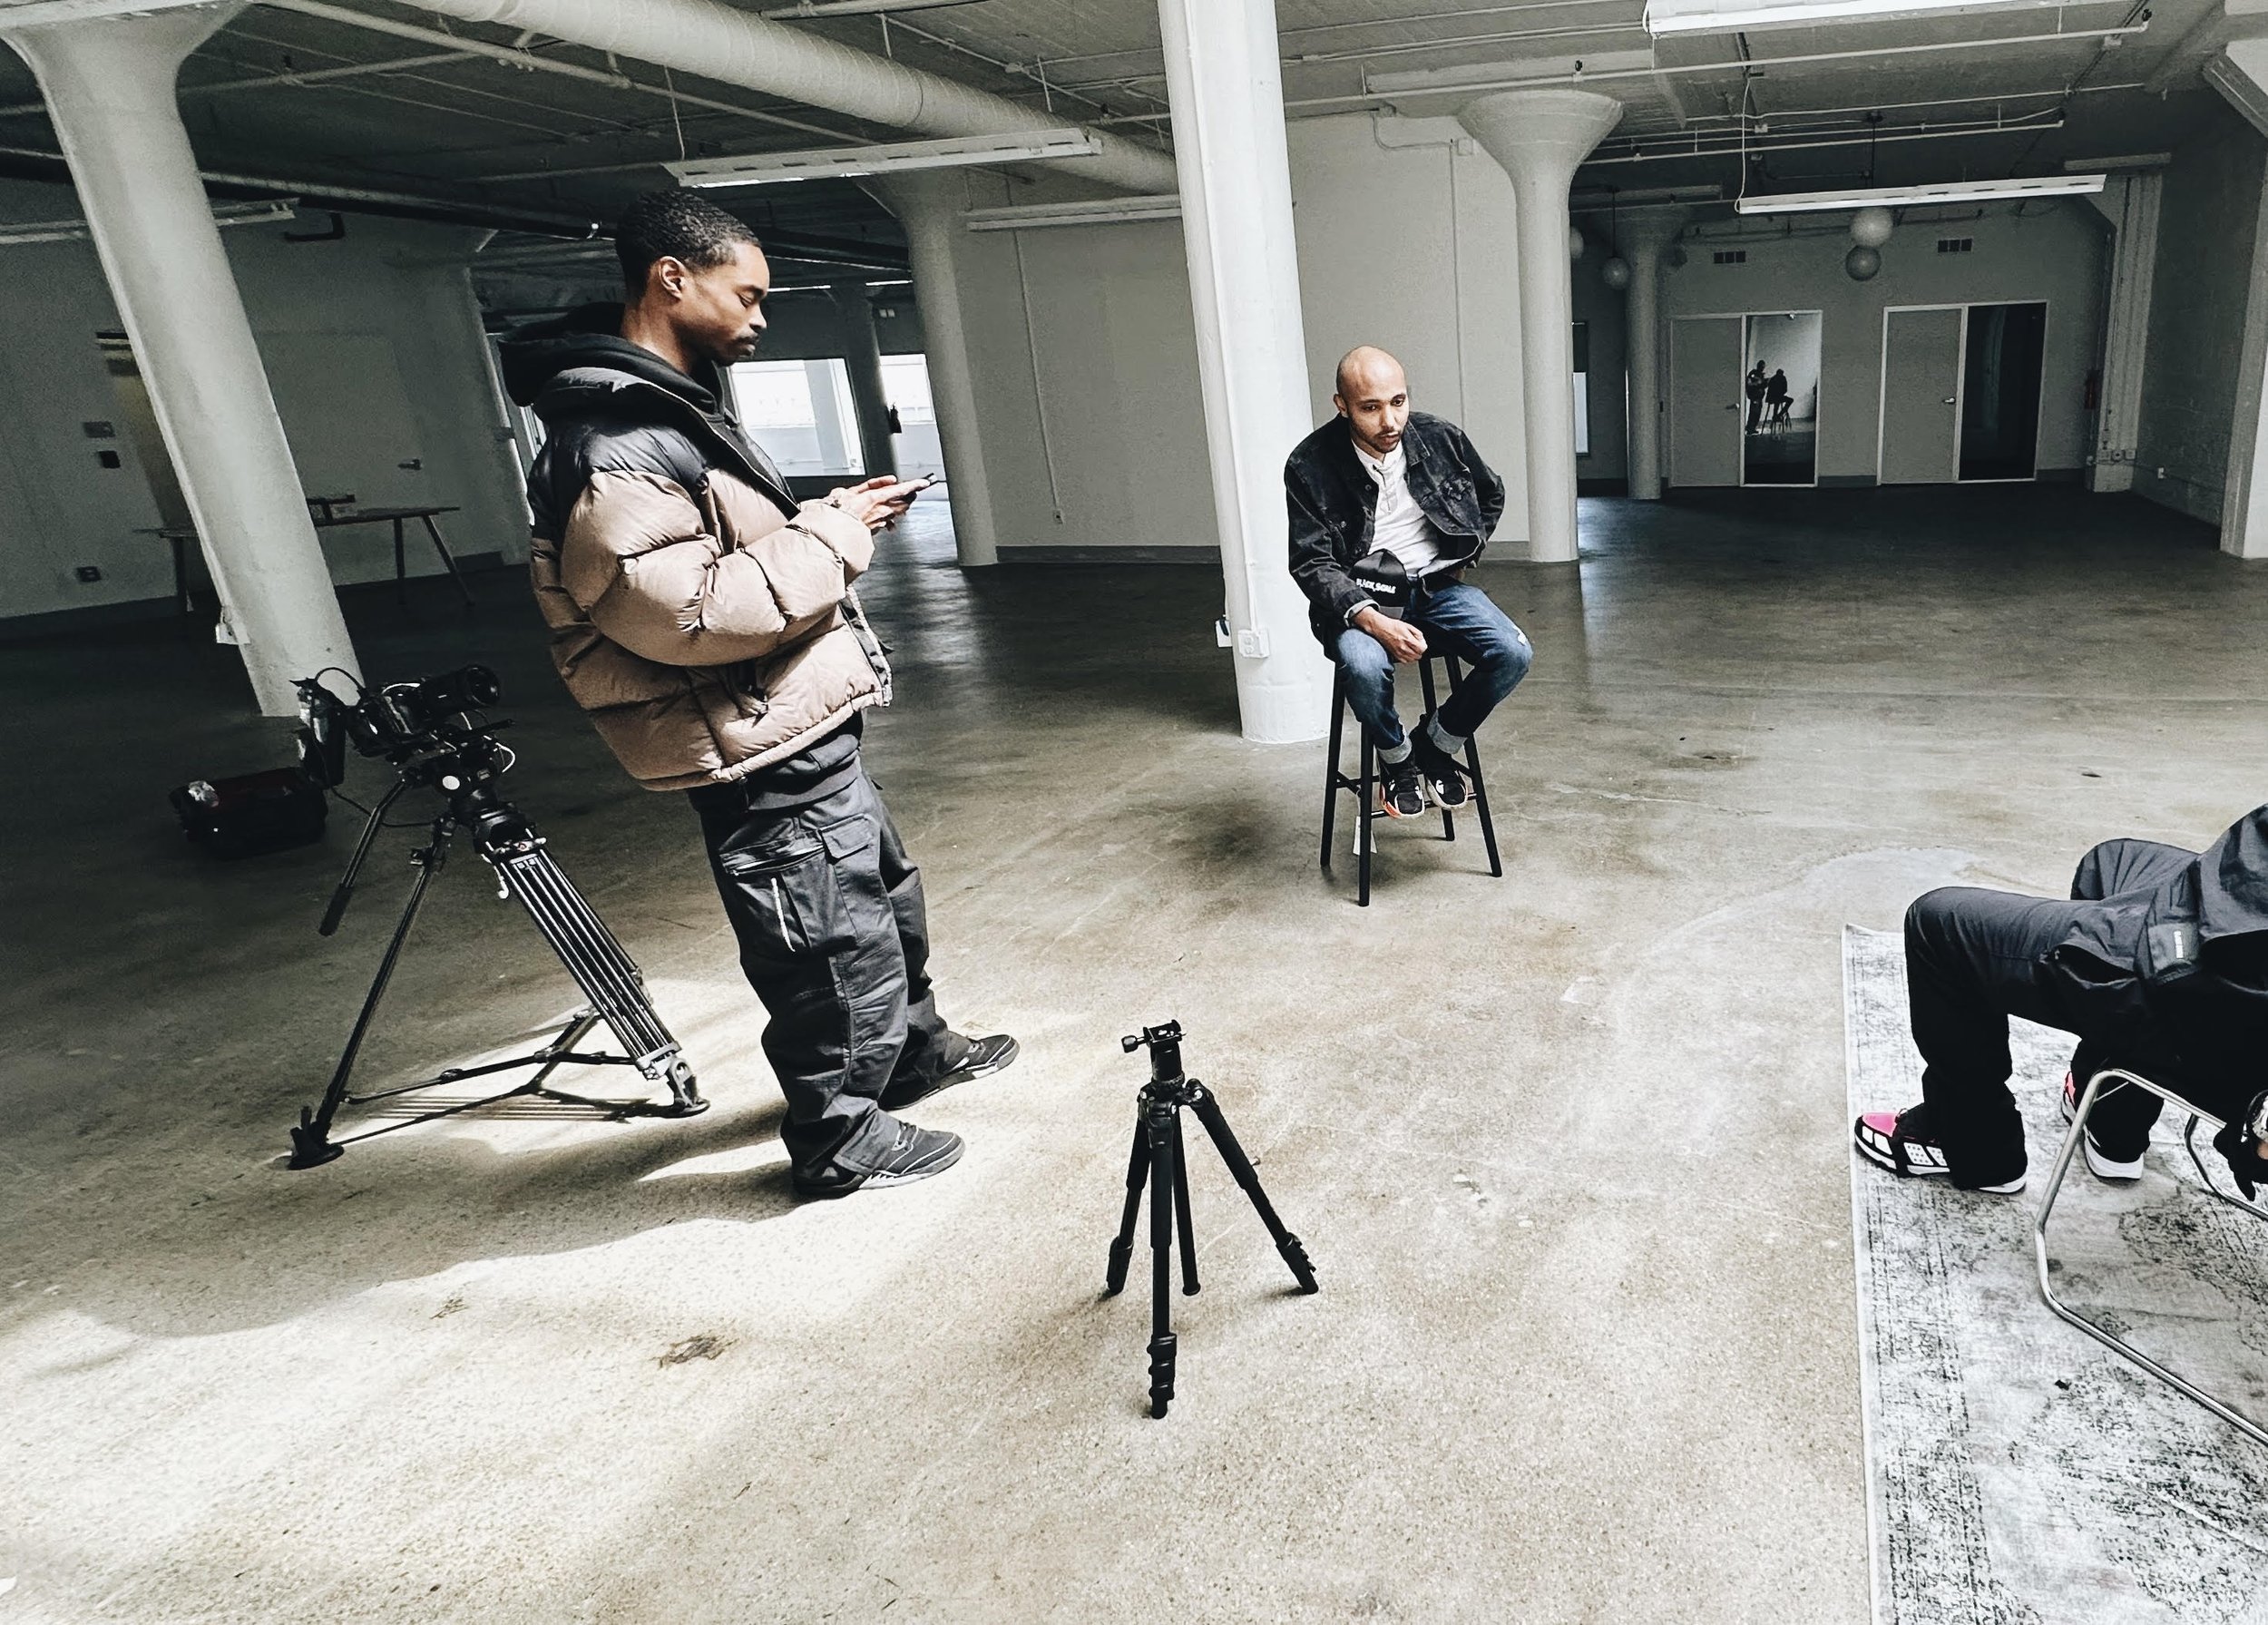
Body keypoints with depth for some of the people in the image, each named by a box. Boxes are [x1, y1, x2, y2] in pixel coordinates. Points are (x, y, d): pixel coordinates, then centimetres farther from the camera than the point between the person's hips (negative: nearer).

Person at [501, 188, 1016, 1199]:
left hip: (807, 737, 11)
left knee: (887, 897, 26)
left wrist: (827, 521, 6)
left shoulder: (675, 407, 13)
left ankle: (914, 1051, 47)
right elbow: (685, 613, -29)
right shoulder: (613, 443, -21)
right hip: (766, 763, -11)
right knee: (838, 949, 3)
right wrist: (829, 539, -19)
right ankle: (840, 1142, 24)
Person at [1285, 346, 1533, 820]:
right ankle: (1396, 758, -3)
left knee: (1513, 654, -20)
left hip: (1438, 585, 4)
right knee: (1364, 666, -36)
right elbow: (1312, 563, -14)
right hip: (1359, 597, -3)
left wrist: (1461, 560, 11)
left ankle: (1435, 742, 6)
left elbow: (1491, 496, 18)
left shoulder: (1441, 438, -2)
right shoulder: (1310, 466, -12)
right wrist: (1372, 620, -28)